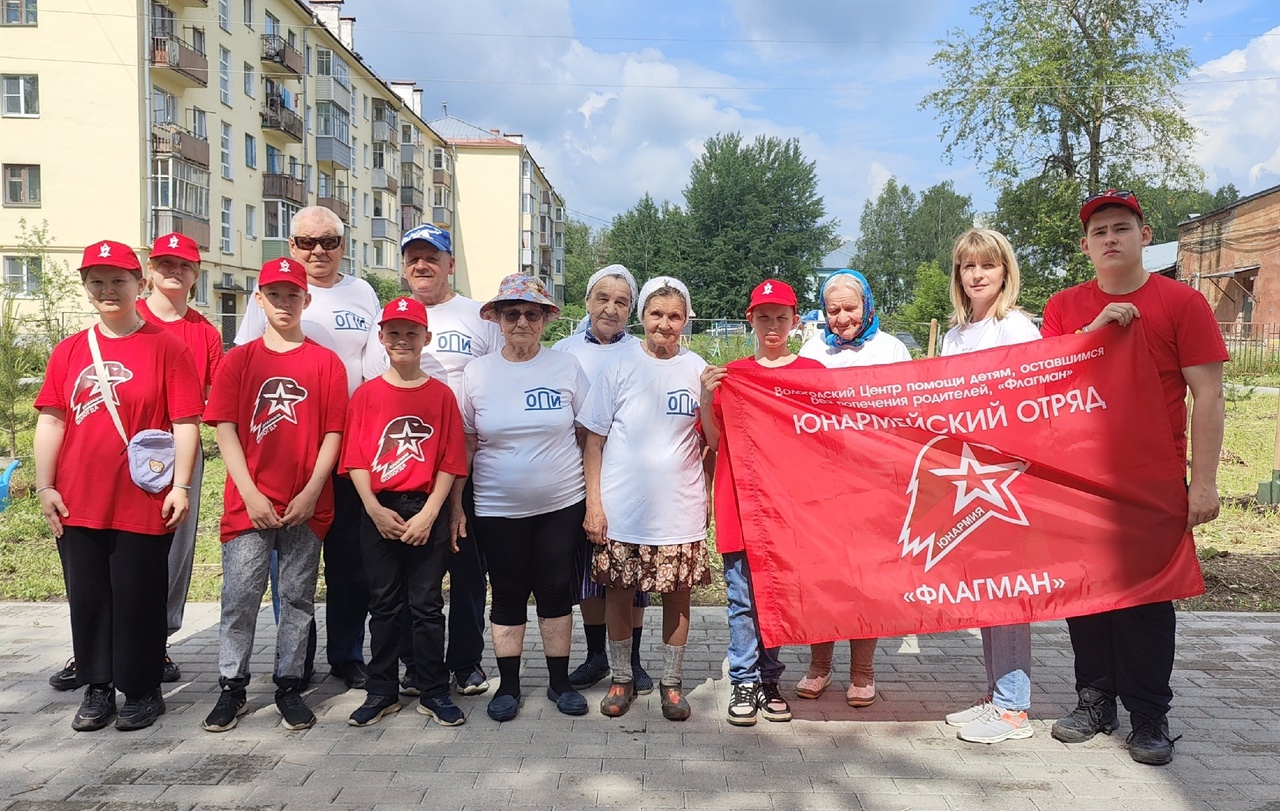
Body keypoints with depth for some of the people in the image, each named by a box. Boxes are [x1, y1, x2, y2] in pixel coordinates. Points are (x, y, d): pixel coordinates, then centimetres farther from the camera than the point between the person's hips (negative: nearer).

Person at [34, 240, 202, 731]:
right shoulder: (69, 351, 8)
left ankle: (142, 691, 22)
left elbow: (186, 423, -7)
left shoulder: (167, 347, -4)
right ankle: (97, 688, 28)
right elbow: (51, 420, 8)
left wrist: (181, 486, -12)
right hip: (78, 503, 4)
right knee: (87, 598, 13)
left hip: (144, 504, -4)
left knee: (139, 599, 6)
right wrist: (45, 486, 2)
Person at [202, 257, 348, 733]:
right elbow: (225, 430, 1)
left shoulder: (326, 362, 4)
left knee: (298, 596, 8)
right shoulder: (238, 360, 6)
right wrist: (250, 494, -8)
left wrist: (311, 492, -9)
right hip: (249, 501, 0)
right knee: (240, 596, 3)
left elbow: (333, 433, 1)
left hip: (307, 504, 0)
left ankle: (289, 685, 20)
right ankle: (232, 688, 16)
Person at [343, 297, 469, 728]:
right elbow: (355, 460, 1)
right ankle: (382, 692, 22)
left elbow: (450, 463, -2)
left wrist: (428, 514, -10)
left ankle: (434, 693, 17)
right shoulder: (367, 394, 4)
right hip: (378, 513, 1)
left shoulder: (441, 394, 1)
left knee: (427, 605, 5)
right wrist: (375, 510, -9)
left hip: (427, 513, -1)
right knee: (383, 605, 11)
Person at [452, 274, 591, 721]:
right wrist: (455, 506, 2)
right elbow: (464, 445, 4)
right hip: (498, 509, 1)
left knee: (556, 591, 8)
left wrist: (595, 498, -1)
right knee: (508, 595, 9)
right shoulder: (477, 372, 1)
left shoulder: (567, 367, -1)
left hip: (561, 504, 0)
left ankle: (559, 681, 24)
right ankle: (508, 685, 23)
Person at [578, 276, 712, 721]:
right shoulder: (619, 367, -2)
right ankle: (621, 678, 28)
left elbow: (712, 442, 7)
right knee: (619, 592, 9)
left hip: (680, 509, 1)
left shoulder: (697, 369, 3)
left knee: (677, 594, 9)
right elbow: (594, 439, -1)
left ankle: (671, 681, 27)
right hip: (622, 509, -1)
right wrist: (593, 502, -4)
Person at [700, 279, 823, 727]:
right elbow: (714, 440, 3)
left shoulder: (813, 372, 5)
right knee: (743, 597, 3)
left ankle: (769, 680, 21)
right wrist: (706, 397, -10)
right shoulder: (730, 374, 6)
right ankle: (744, 682, 14)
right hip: (740, 501, 0)